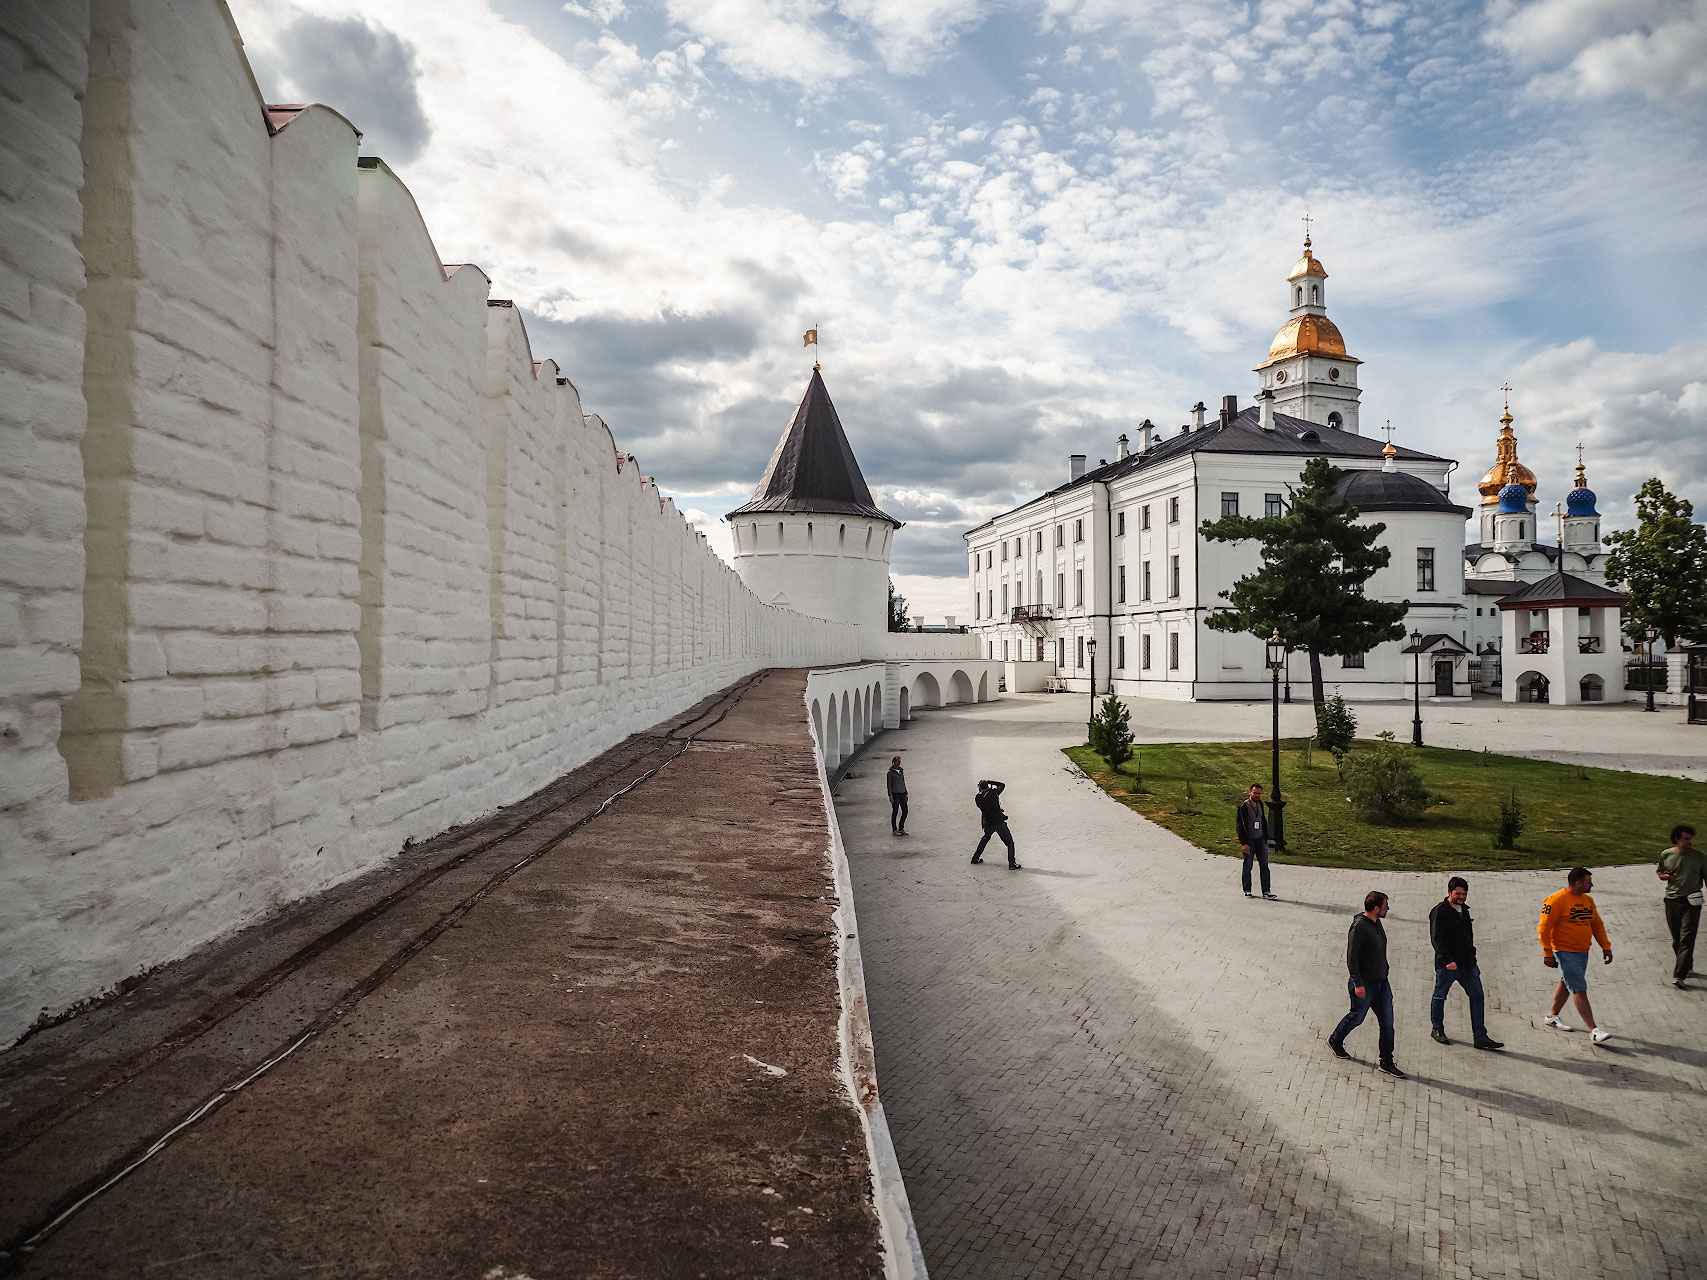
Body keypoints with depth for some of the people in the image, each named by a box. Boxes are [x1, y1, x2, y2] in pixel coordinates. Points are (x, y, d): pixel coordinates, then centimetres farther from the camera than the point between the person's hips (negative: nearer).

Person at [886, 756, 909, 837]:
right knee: (895, 812, -1)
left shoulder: (901, 771, 13)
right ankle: (894, 830, 9)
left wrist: (906, 793, 17)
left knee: (905, 811, 4)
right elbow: (889, 785, -7)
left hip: (902, 794, 6)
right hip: (895, 794, -6)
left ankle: (901, 828, 17)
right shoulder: (891, 772, -6)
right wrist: (890, 796, -14)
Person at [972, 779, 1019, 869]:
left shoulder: (977, 798, -2)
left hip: (988, 824, 4)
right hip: (999, 822, -4)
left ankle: (975, 858, 37)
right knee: (1010, 843, 5)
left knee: (985, 839, 29)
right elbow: (1003, 785, 4)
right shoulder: (993, 792, -11)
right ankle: (1012, 864, -2)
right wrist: (990, 782, 5)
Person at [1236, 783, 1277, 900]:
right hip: (1249, 842, -5)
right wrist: (1243, 843, -17)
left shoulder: (1260, 804, 9)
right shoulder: (1243, 807, -12)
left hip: (1260, 839, 5)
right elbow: (1239, 826, -13)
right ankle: (1247, 890, 18)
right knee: (1248, 867, 5)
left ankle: (1266, 892, 3)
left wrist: (1266, 838, 13)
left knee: (1264, 866, 1)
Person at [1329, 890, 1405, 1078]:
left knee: (1387, 1022, 7)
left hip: (1381, 982, 8)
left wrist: (1383, 974, 21)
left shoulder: (1377, 923, 5)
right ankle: (1335, 1041, 34)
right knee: (1356, 1018, 10)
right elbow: (1351, 957, -22)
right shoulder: (1359, 927, -22)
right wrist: (1358, 984, -22)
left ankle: (1387, 1062, 17)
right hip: (1364, 984, -8)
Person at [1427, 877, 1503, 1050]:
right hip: (1447, 964, -7)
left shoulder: (1464, 909, 10)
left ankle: (1480, 1037, 8)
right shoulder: (1440, 912, -14)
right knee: (1440, 997, 8)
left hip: (1467, 964, 7)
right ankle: (1438, 1030, 24)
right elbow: (1436, 939, -19)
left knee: (1477, 996, 3)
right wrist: (1448, 960, -26)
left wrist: (1470, 954, 14)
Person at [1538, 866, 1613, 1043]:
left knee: (1567, 984, 18)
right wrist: (1547, 953, -17)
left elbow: (1597, 925, 20)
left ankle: (1552, 1016, 33)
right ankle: (1593, 1030, -7)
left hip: (1582, 952, 8)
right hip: (1565, 952, -8)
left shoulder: (1588, 900, 10)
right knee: (1579, 990, -8)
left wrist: (1606, 947, 12)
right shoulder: (1557, 899, -16)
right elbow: (1544, 927, -16)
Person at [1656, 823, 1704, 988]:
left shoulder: (1700, 856, 0)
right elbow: (1660, 873, 18)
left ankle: (1679, 975, -13)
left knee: (1687, 939, -11)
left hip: (1691, 903, -3)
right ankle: (1688, 967, 31)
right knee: (1676, 940, 11)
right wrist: (1666, 876, -5)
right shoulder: (1666, 855, 5)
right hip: (1672, 901, 3)